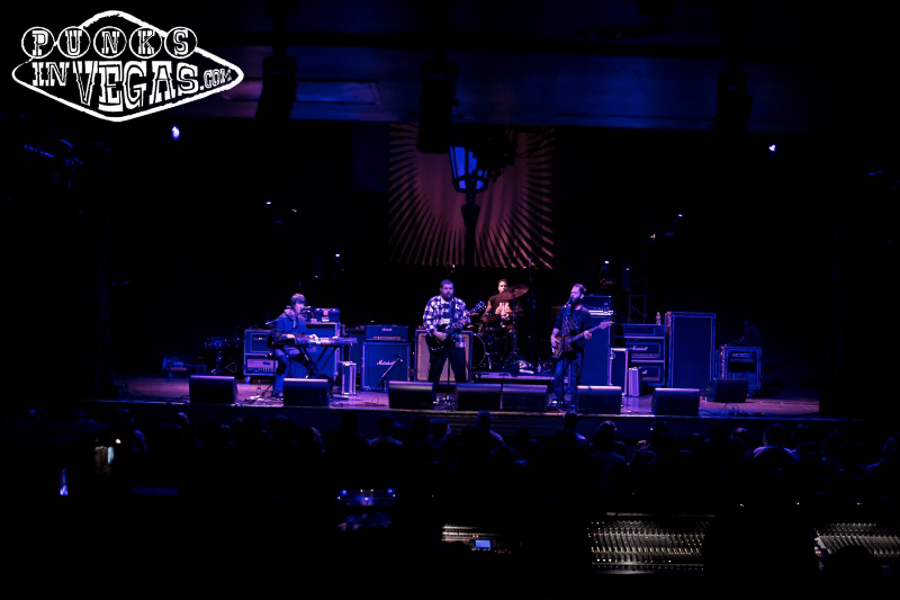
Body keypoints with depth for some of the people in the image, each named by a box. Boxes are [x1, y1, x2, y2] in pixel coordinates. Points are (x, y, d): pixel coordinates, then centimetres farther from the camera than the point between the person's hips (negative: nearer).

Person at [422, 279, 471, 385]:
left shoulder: (460, 303, 10)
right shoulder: (433, 302, 2)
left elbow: (467, 318, 10)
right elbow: (426, 320, -3)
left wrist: (464, 321, -14)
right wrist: (435, 333, -14)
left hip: (455, 341, 2)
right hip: (438, 342, -2)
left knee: (461, 372, -1)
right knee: (434, 371, 1)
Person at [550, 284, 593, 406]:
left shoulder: (585, 313, 1)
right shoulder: (565, 310, 13)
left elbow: (587, 333, -2)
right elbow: (557, 326, 17)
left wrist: (587, 335, -24)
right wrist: (553, 336, -1)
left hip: (576, 350, -3)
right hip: (562, 347, 3)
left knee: (574, 378, -3)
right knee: (559, 375, -3)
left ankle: (572, 404, 3)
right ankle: (560, 400, 7)